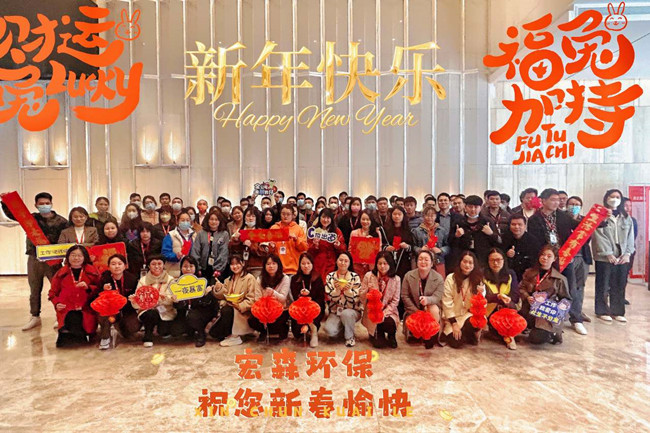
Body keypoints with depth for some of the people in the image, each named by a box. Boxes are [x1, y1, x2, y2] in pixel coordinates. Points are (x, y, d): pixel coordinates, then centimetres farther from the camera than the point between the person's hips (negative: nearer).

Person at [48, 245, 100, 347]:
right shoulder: (61, 273, 13)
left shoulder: (92, 272, 9)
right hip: (66, 311, 1)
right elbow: (53, 293, 23)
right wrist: (56, 303, 5)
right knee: (73, 318, -31)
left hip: (86, 310, -1)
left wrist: (88, 287, -11)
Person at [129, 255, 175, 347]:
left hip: (165, 310, 0)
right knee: (151, 314, -33)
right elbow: (139, 302, -1)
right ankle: (148, 337, -4)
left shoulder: (170, 280, 3)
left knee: (164, 332, -20)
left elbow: (173, 299, -9)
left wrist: (166, 298, -30)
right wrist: (134, 300, -24)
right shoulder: (143, 280, 6)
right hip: (146, 310, 0)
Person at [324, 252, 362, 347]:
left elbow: (356, 299, -6)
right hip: (335, 311, 1)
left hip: (353, 310, -1)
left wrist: (348, 290, -25)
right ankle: (342, 326, 11)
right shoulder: (330, 276, 2)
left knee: (346, 314, -36)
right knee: (329, 330, -26)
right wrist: (337, 289, -23)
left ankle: (350, 336, -6)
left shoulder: (355, 277, -2)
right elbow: (330, 297, -3)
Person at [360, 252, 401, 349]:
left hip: (388, 312, 1)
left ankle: (391, 336, 5)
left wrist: (384, 313, -15)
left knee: (389, 324, -33)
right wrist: (368, 290, -23)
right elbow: (362, 299, -1)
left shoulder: (396, 279, -2)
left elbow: (395, 301, -2)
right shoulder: (368, 276, -4)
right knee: (379, 344, -15)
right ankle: (376, 334, 23)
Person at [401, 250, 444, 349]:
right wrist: (416, 311, -16)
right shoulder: (408, 276, -9)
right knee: (412, 338, -16)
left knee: (434, 308, -36)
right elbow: (404, 296, -8)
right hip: (413, 310, 0)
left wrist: (427, 299, -41)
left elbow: (437, 297, -17)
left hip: (430, 309, 0)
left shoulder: (438, 278, -11)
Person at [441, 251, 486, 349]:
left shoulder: (477, 279, 1)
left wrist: (481, 294, -20)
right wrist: (454, 323, -14)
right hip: (453, 316, -2)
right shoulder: (451, 278, -10)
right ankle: (447, 331, 15)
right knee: (456, 342, -20)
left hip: (469, 315, 3)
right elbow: (447, 302, -11)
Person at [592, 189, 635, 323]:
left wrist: (627, 253, -4)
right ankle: (602, 311, 12)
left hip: (622, 257, 5)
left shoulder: (626, 217, 14)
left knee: (620, 285, 7)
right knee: (603, 285, 3)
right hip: (604, 257, -4)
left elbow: (630, 236, 9)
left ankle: (617, 312, 18)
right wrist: (608, 254, -15)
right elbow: (599, 236, -10)